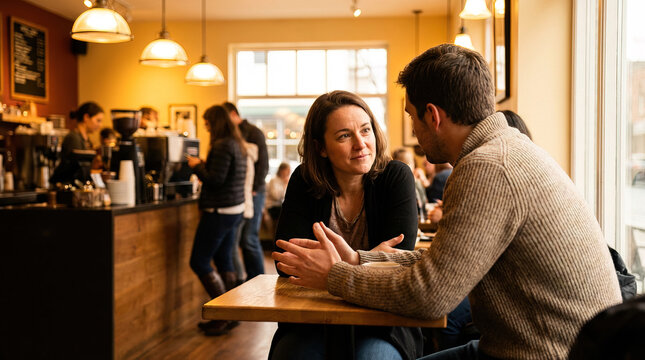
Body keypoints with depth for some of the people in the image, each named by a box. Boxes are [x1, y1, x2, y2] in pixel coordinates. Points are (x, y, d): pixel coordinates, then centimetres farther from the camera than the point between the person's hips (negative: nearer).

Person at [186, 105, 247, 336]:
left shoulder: (222, 146, -16)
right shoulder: (238, 145, 13)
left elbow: (215, 179, -21)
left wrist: (197, 166, -6)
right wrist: (203, 166, 15)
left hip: (220, 211, -10)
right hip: (235, 210, 10)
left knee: (199, 262, -2)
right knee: (224, 260, 15)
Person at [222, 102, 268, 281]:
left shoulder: (253, 133, -3)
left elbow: (262, 165, -9)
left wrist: (253, 189, -14)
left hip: (252, 193, -7)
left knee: (249, 239, -9)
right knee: (236, 238, 6)